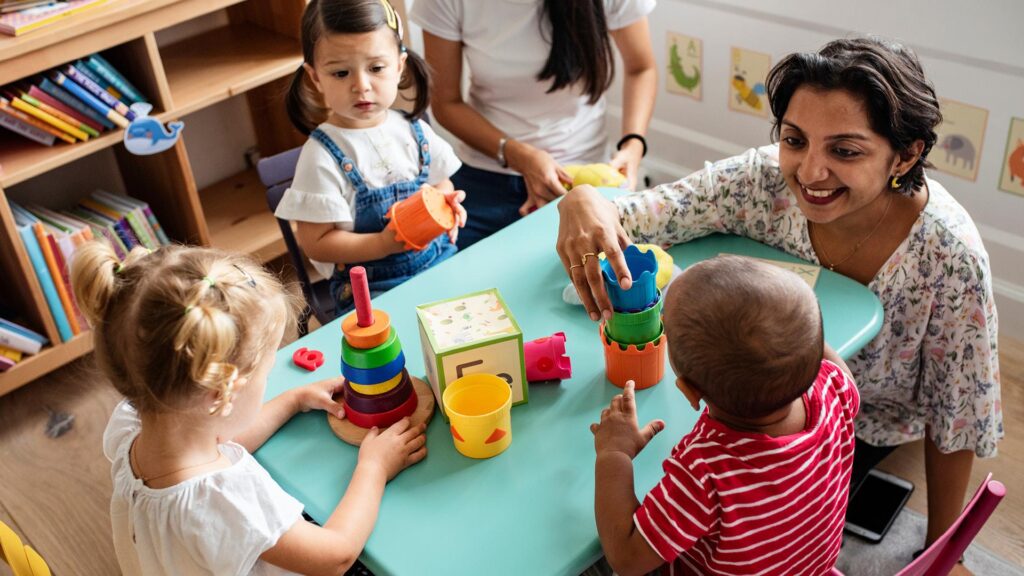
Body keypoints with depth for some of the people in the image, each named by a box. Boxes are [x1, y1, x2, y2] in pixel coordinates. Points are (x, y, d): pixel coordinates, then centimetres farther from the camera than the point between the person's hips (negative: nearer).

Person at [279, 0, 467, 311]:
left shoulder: (414, 131, 3)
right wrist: (384, 244, -22)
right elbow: (316, 244, -11)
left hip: (441, 262, 5)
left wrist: (447, 205, -5)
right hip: (373, 287, -5)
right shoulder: (322, 156, -12)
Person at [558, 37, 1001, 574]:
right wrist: (583, 203, -49)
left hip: (863, 423, -2)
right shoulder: (763, 180, -27)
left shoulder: (949, 254, -31)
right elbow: (628, 216, -24)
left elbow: (955, 417, -18)